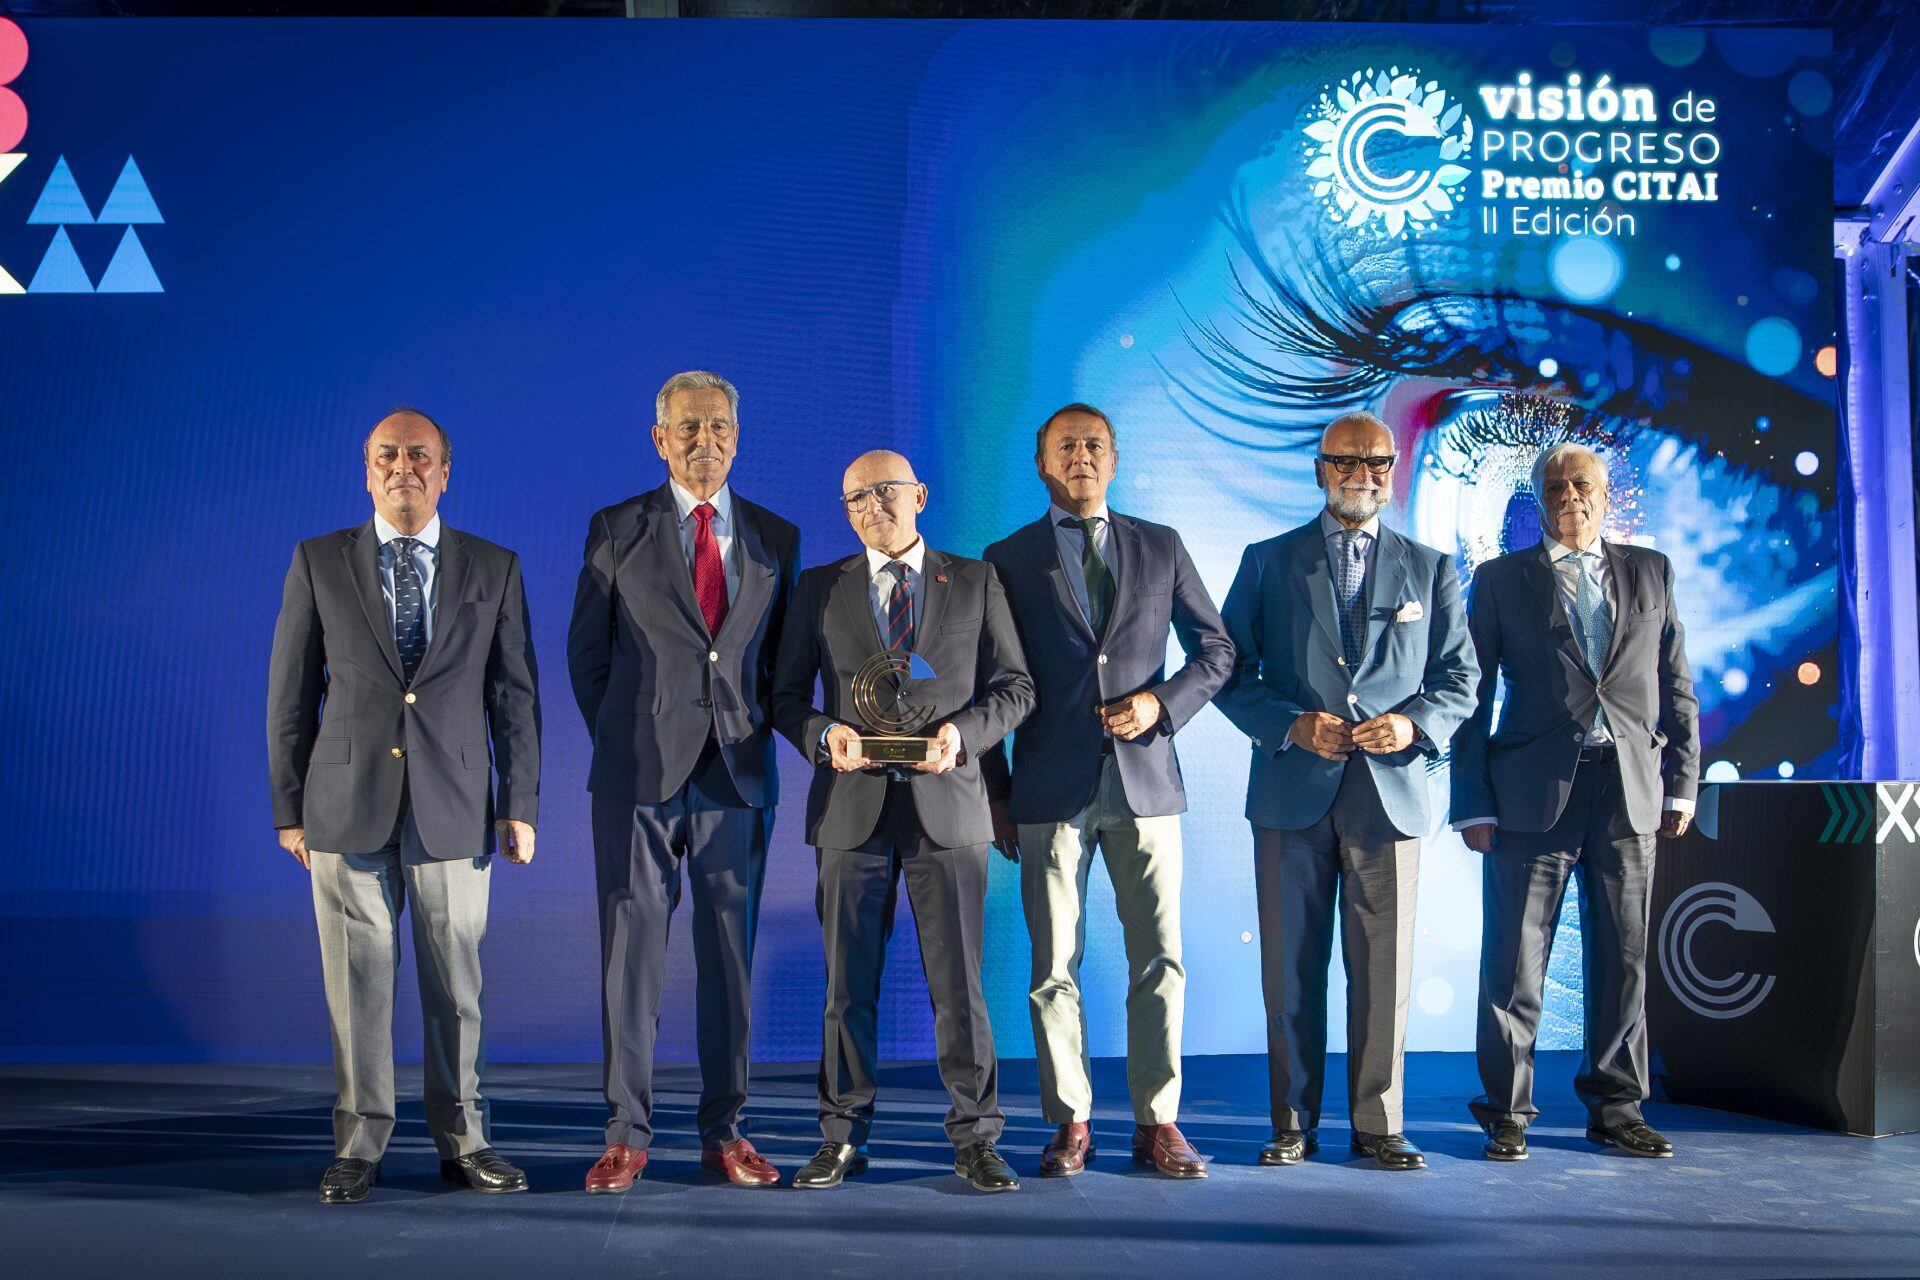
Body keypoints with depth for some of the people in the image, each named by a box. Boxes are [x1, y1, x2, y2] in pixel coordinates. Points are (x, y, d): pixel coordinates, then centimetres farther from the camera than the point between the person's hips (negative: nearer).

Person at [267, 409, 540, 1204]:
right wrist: (289, 807, 4)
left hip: (453, 808, 0)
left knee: (456, 982, 4)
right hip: (348, 805, 0)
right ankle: (358, 1146, 16)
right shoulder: (319, 562, 6)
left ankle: (462, 1141, 17)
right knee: (357, 981, 3)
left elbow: (515, 695, 7)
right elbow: (290, 693, 7)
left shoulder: (494, 569, 7)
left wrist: (519, 804, 2)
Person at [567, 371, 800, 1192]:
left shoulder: (776, 538, 11)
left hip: (737, 774, 2)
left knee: (730, 949, 5)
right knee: (630, 947, 0)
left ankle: (724, 1132, 15)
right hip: (639, 775, -1)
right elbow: (586, 648, 9)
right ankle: (627, 1134, 10)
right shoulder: (616, 530, 5)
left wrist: (754, 731, 6)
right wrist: (622, 741, 7)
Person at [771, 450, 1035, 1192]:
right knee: (847, 982, 6)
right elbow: (786, 694, 10)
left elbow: (1014, 686, 7)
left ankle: (975, 1138, 12)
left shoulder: (976, 581, 9)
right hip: (852, 805, 1)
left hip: (947, 802, -1)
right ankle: (842, 1137, 17)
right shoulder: (820, 589, 11)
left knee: (959, 979, 1)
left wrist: (963, 731, -11)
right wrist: (824, 735, -10)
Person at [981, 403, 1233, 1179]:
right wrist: (998, 793, 4)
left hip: (1143, 781, 1)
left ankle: (1157, 1121, 11)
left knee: (1160, 960, 1)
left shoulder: (1160, 547, 11)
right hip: (1052, 792, -1)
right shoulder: (1009, 559, 8)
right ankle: (1070, 1123, 13)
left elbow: (1216, 650, 13)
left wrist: (1162, 702, -6)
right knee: (1054, 967, 2)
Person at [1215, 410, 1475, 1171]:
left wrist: (1416, 723, -9)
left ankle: (1378, 1125, 15)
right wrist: (1291, 725, -11)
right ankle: (1293, 1124, 15)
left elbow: (1459, 678, 11)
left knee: (1384, 971, 3)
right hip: (1292, 793, -1)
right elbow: (1230, 672, 5)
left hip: (1390, 792, 1)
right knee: (1291, 969, 4)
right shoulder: (1267, 563, 8)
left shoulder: (1430, 571, 12)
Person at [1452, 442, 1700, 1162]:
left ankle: (1616, 1108, 21)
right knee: (1515, 959, -1)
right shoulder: (1501, 579, 6)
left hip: (1629, 791, 3)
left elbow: (1676, 684, 14)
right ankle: (1507, 1113, 11)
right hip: (1533, 792, -2)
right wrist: (1472, 803, -3)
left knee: (1623, 958, 8)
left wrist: (1681, 781, 7)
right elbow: (1472, 695, 3)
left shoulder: (1650, 571, 13)